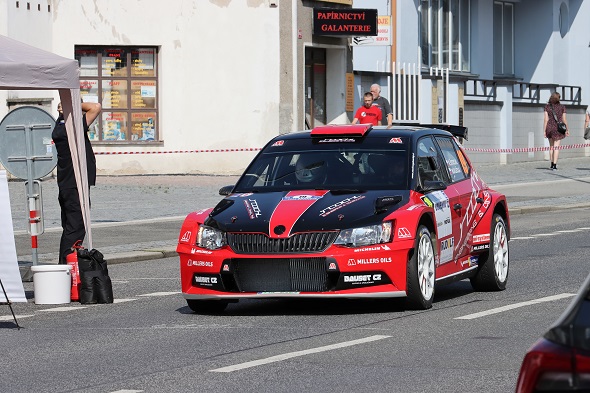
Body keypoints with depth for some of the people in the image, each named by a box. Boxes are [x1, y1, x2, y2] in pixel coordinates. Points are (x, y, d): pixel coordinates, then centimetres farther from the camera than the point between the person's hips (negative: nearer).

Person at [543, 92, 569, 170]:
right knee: (556, 147, -3)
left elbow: (546, 119, -4)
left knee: (551, 146, 17)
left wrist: (544, 130, -1)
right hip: (558, 128, -2)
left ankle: (552, 164, 23)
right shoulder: (562, 107, -1)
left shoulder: (547, 107, 0)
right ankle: (554, 165, -11)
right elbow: (564, 120, 1)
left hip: (549, 127, 2)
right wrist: (567, 130, 12)